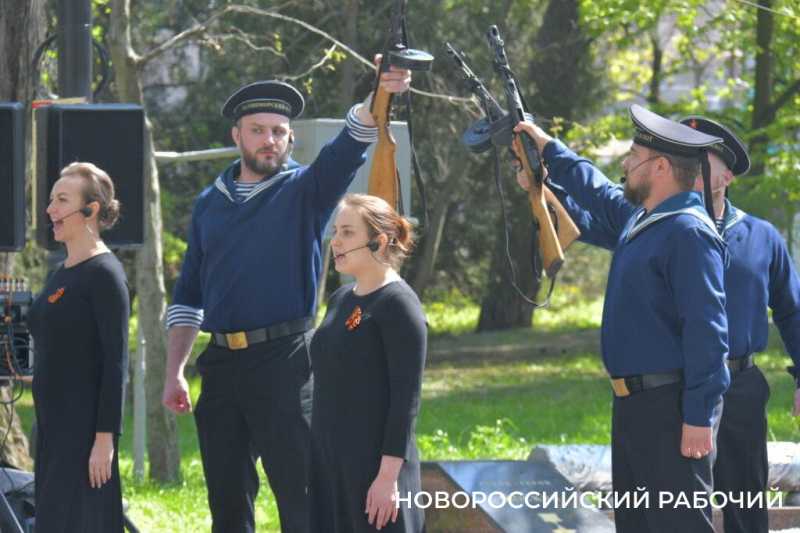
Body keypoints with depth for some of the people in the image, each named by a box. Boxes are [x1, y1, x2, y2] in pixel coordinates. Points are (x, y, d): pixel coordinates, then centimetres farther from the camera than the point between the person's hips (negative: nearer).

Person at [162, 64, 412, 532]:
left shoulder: (305, 190, 3)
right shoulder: (210, 204, 14)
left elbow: (347, 149, -17)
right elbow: (188, 296, 17)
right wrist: (174, 372, 10)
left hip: (285, 362, -4)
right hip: (223, 364, 5)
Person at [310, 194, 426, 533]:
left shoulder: (398, 304, -11)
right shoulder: (340, 301, 13)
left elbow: (406, 398, -16)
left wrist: (389, 474, -20)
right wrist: (321, 459, 18)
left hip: (375, 465, -8)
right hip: (331, 465, 8)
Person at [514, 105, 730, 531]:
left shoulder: (688, 232, -18)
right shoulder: (637, 219, 12)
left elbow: (706, 331, -23)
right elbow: (599, 199, 38)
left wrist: (699, 417, -25)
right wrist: (550, 151, 41)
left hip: (670, 408, -11)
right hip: (633, 402, 11)